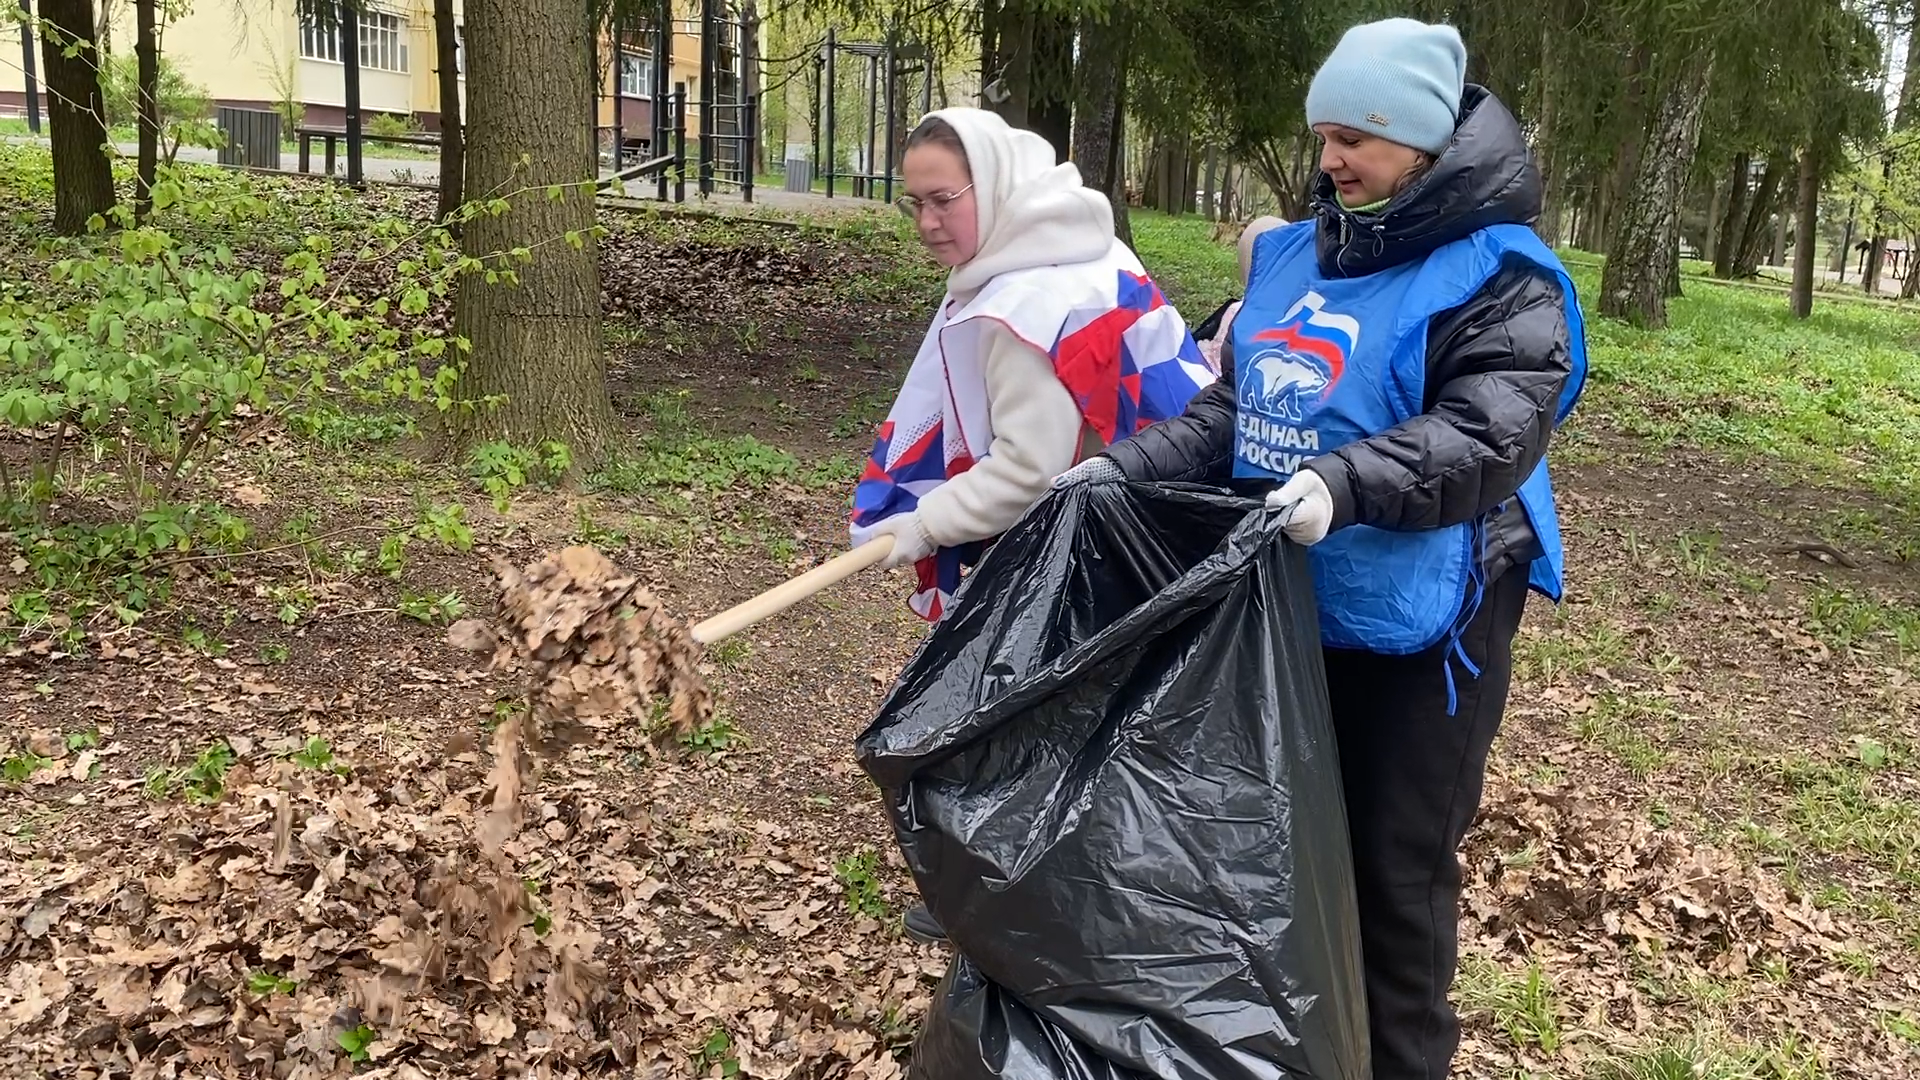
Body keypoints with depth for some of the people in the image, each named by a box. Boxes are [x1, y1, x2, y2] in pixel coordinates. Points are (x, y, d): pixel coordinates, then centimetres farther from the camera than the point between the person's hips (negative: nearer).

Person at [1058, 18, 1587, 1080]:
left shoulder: (1496, 278, -13)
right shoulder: (1295, 254, 8)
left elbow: (1490, 437, -25)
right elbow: (1233, 408, 11)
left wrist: (1349, 481, -40)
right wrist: (1126, 466, -3)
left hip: (1416, 632, -7)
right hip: (1285, 611, 7)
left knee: (1393, 865, 6)